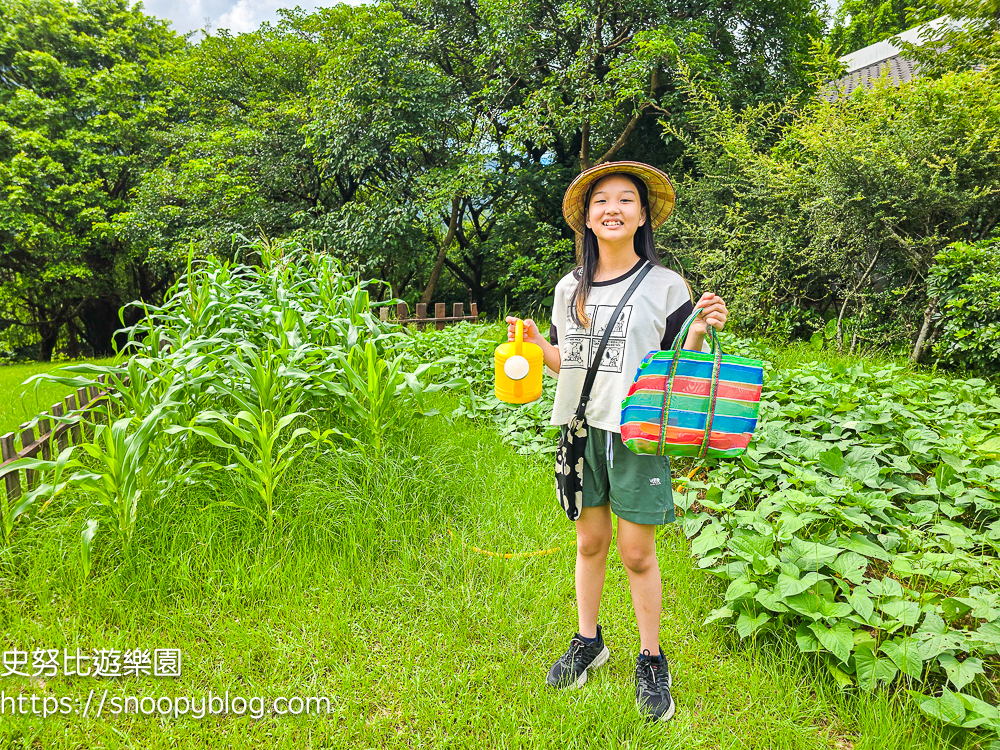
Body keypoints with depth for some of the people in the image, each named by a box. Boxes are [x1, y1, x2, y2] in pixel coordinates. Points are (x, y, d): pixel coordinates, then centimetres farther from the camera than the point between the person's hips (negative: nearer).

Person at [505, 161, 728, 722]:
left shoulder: (665, 285, -2)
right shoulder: (570, 289, 9)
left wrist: (700, 329, -18)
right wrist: (535, 342, 0)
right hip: (582, 428, 4)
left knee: (637, 553, 4)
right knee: (590, 541, 15)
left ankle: (651, 661, 26)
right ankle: (588, 642, 35)